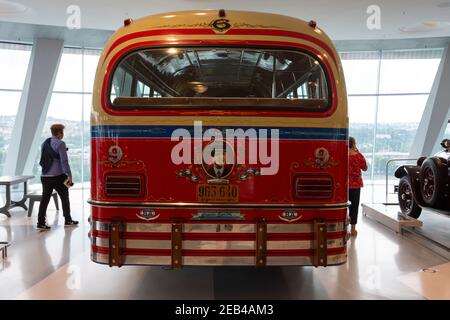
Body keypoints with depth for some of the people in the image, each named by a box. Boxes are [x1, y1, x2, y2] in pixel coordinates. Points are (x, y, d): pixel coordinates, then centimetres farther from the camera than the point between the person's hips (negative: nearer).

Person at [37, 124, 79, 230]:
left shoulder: (44, 143, 11)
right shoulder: (60, 144, -11)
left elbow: (41, 161, 17)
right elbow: (64, 161, -17)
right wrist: (69, 175, -15)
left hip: (45, 176, 6)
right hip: (58, 176, -6)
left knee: (45, 199, 6)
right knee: (65, 198, 10)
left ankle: (41, 223, 3)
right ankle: (68, 220, 20)